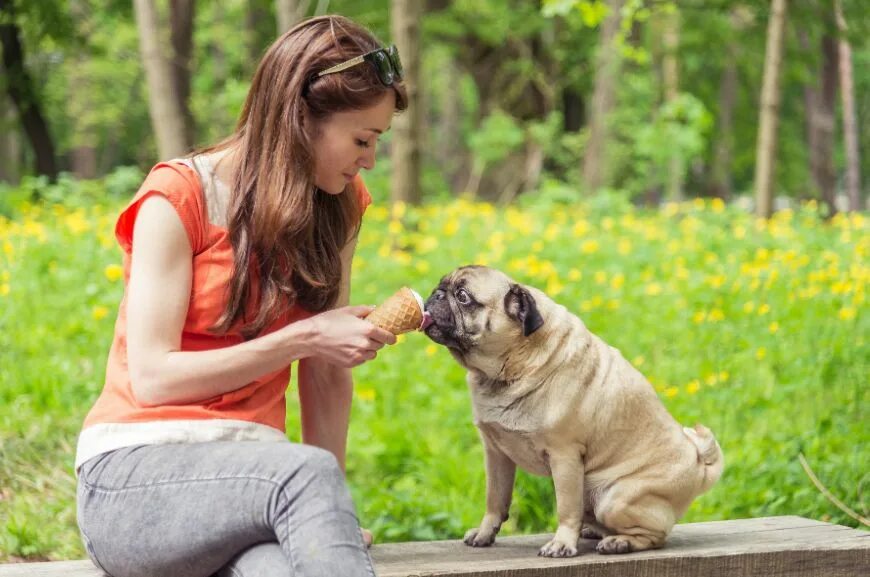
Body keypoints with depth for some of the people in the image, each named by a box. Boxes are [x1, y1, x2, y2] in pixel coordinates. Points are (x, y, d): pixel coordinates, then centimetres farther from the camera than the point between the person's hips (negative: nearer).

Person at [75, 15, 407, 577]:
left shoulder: (339, 205, 10)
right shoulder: (179, 197, -6)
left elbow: (327, 375, 9)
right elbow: (152, 377, -11)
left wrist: (330, 508, 0)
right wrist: (302, 337, -14)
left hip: (249, 474, 4)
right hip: (136, 477, -4)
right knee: (306, 472, -37)